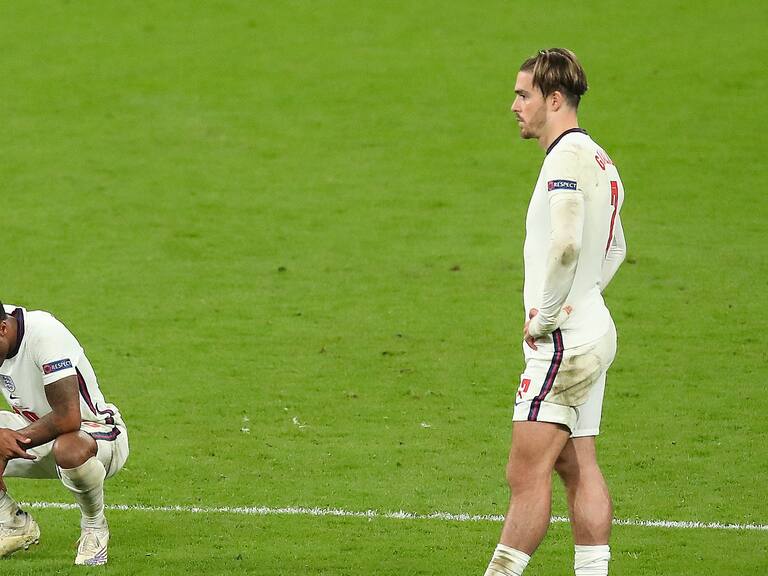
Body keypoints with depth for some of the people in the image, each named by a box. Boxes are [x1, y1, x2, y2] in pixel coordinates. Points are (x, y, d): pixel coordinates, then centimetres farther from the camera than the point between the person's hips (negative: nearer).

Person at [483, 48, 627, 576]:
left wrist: (544, 317, -19)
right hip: (594, 331, 10)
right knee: (578, 467, 10)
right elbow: (615, 248, 29)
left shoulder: (568, 156, -15)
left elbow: (566, 244, -29)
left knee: (527, 472, -9)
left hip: (564, 338, -10)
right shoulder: (597, 158, 16)